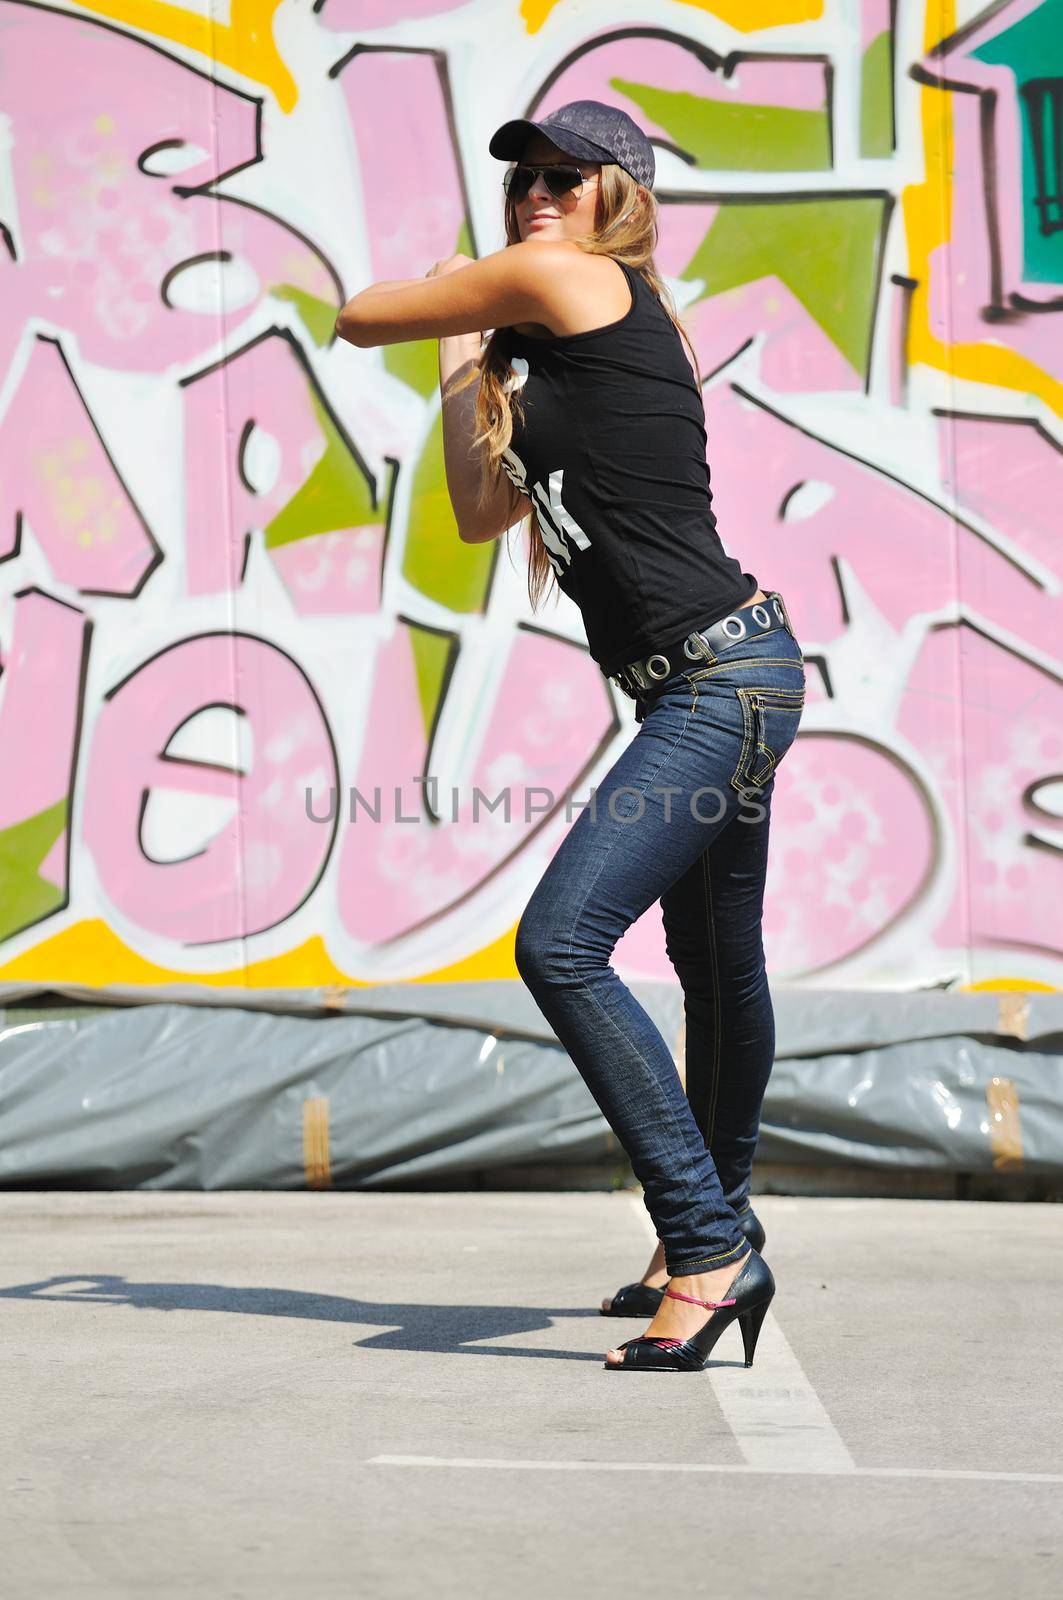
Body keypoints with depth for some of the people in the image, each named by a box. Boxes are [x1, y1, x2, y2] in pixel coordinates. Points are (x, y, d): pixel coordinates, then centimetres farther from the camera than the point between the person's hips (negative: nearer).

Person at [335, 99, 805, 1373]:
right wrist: (464, 356, 28)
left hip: (720, 679, -11)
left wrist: (449, 289, 24)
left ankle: (710, 1251, -18)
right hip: (712, 688, 11)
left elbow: (358, 318, 3)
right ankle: (714, 1237, 38)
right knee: (714, 969, 22)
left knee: (561, 944, -19)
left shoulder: (571, 281, -6)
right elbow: (479, 513, 25)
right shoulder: (568, 355, 20)